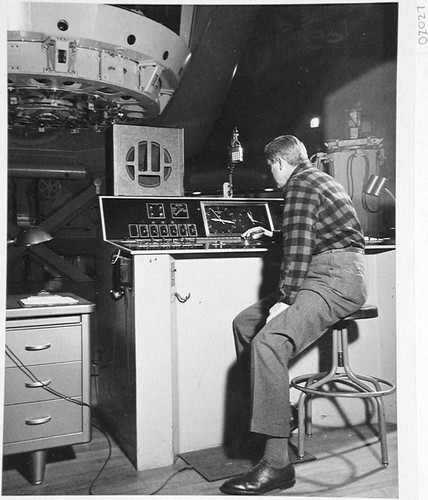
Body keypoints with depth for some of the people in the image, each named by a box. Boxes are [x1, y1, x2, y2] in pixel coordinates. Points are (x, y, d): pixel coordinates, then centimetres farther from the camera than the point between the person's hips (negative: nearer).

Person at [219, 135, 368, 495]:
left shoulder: (300, 184, -6)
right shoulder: (317, 179, 25)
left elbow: (300, 244, -18)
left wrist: (284, 299, -20)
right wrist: (271, 236, 49)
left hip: (338, 279, -11)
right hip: (325, 276, 11)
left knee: (268, 342, -29)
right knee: (245, 322, 8)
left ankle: (277, 464, -27)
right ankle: (274, 414, 13)